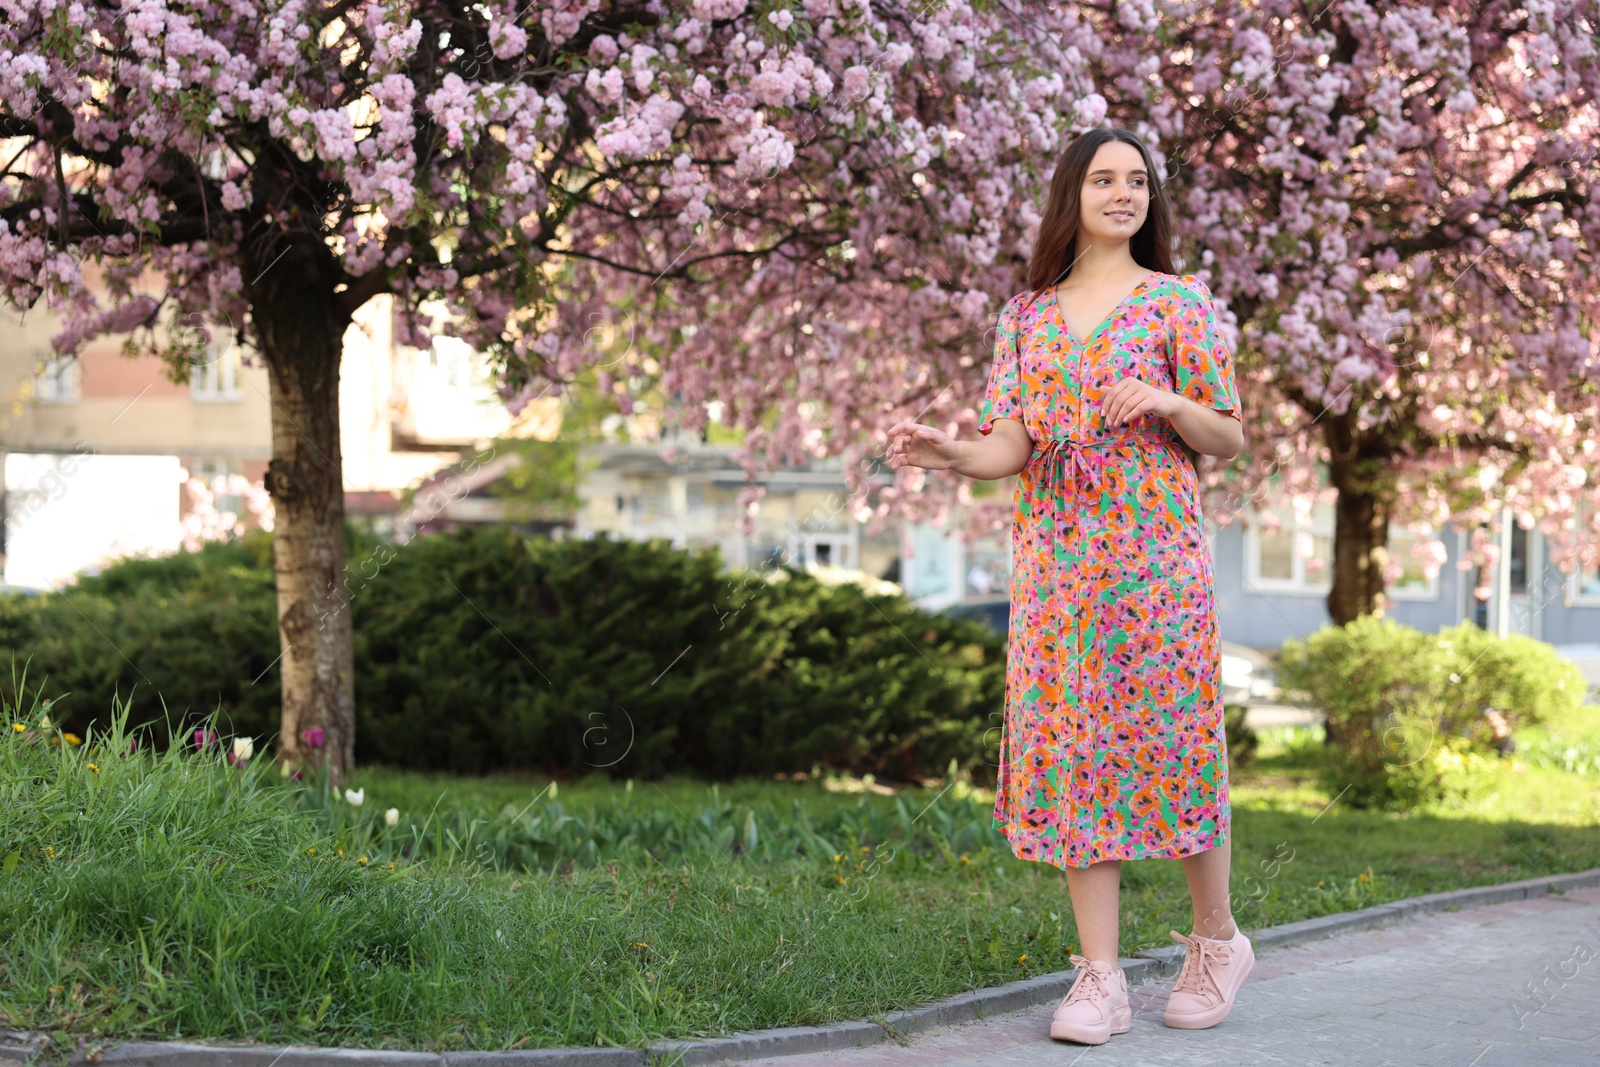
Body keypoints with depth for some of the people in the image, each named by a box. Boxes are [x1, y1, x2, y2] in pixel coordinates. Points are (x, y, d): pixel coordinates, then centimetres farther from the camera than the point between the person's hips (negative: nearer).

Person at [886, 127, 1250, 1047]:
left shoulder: (1179, 302, 4)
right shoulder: (1028, 315, 13)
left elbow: (1229, 439, 5)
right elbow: (1015, 445, 5)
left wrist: (1165, 402, -14)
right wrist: (953, 454, -16)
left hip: (1156, 554, -3)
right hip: (1056, 558, 3)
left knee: (1169, 735, -3)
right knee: (1071, 746, -2)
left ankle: (1218, 938, 17)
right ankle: (1100, 977, 0)